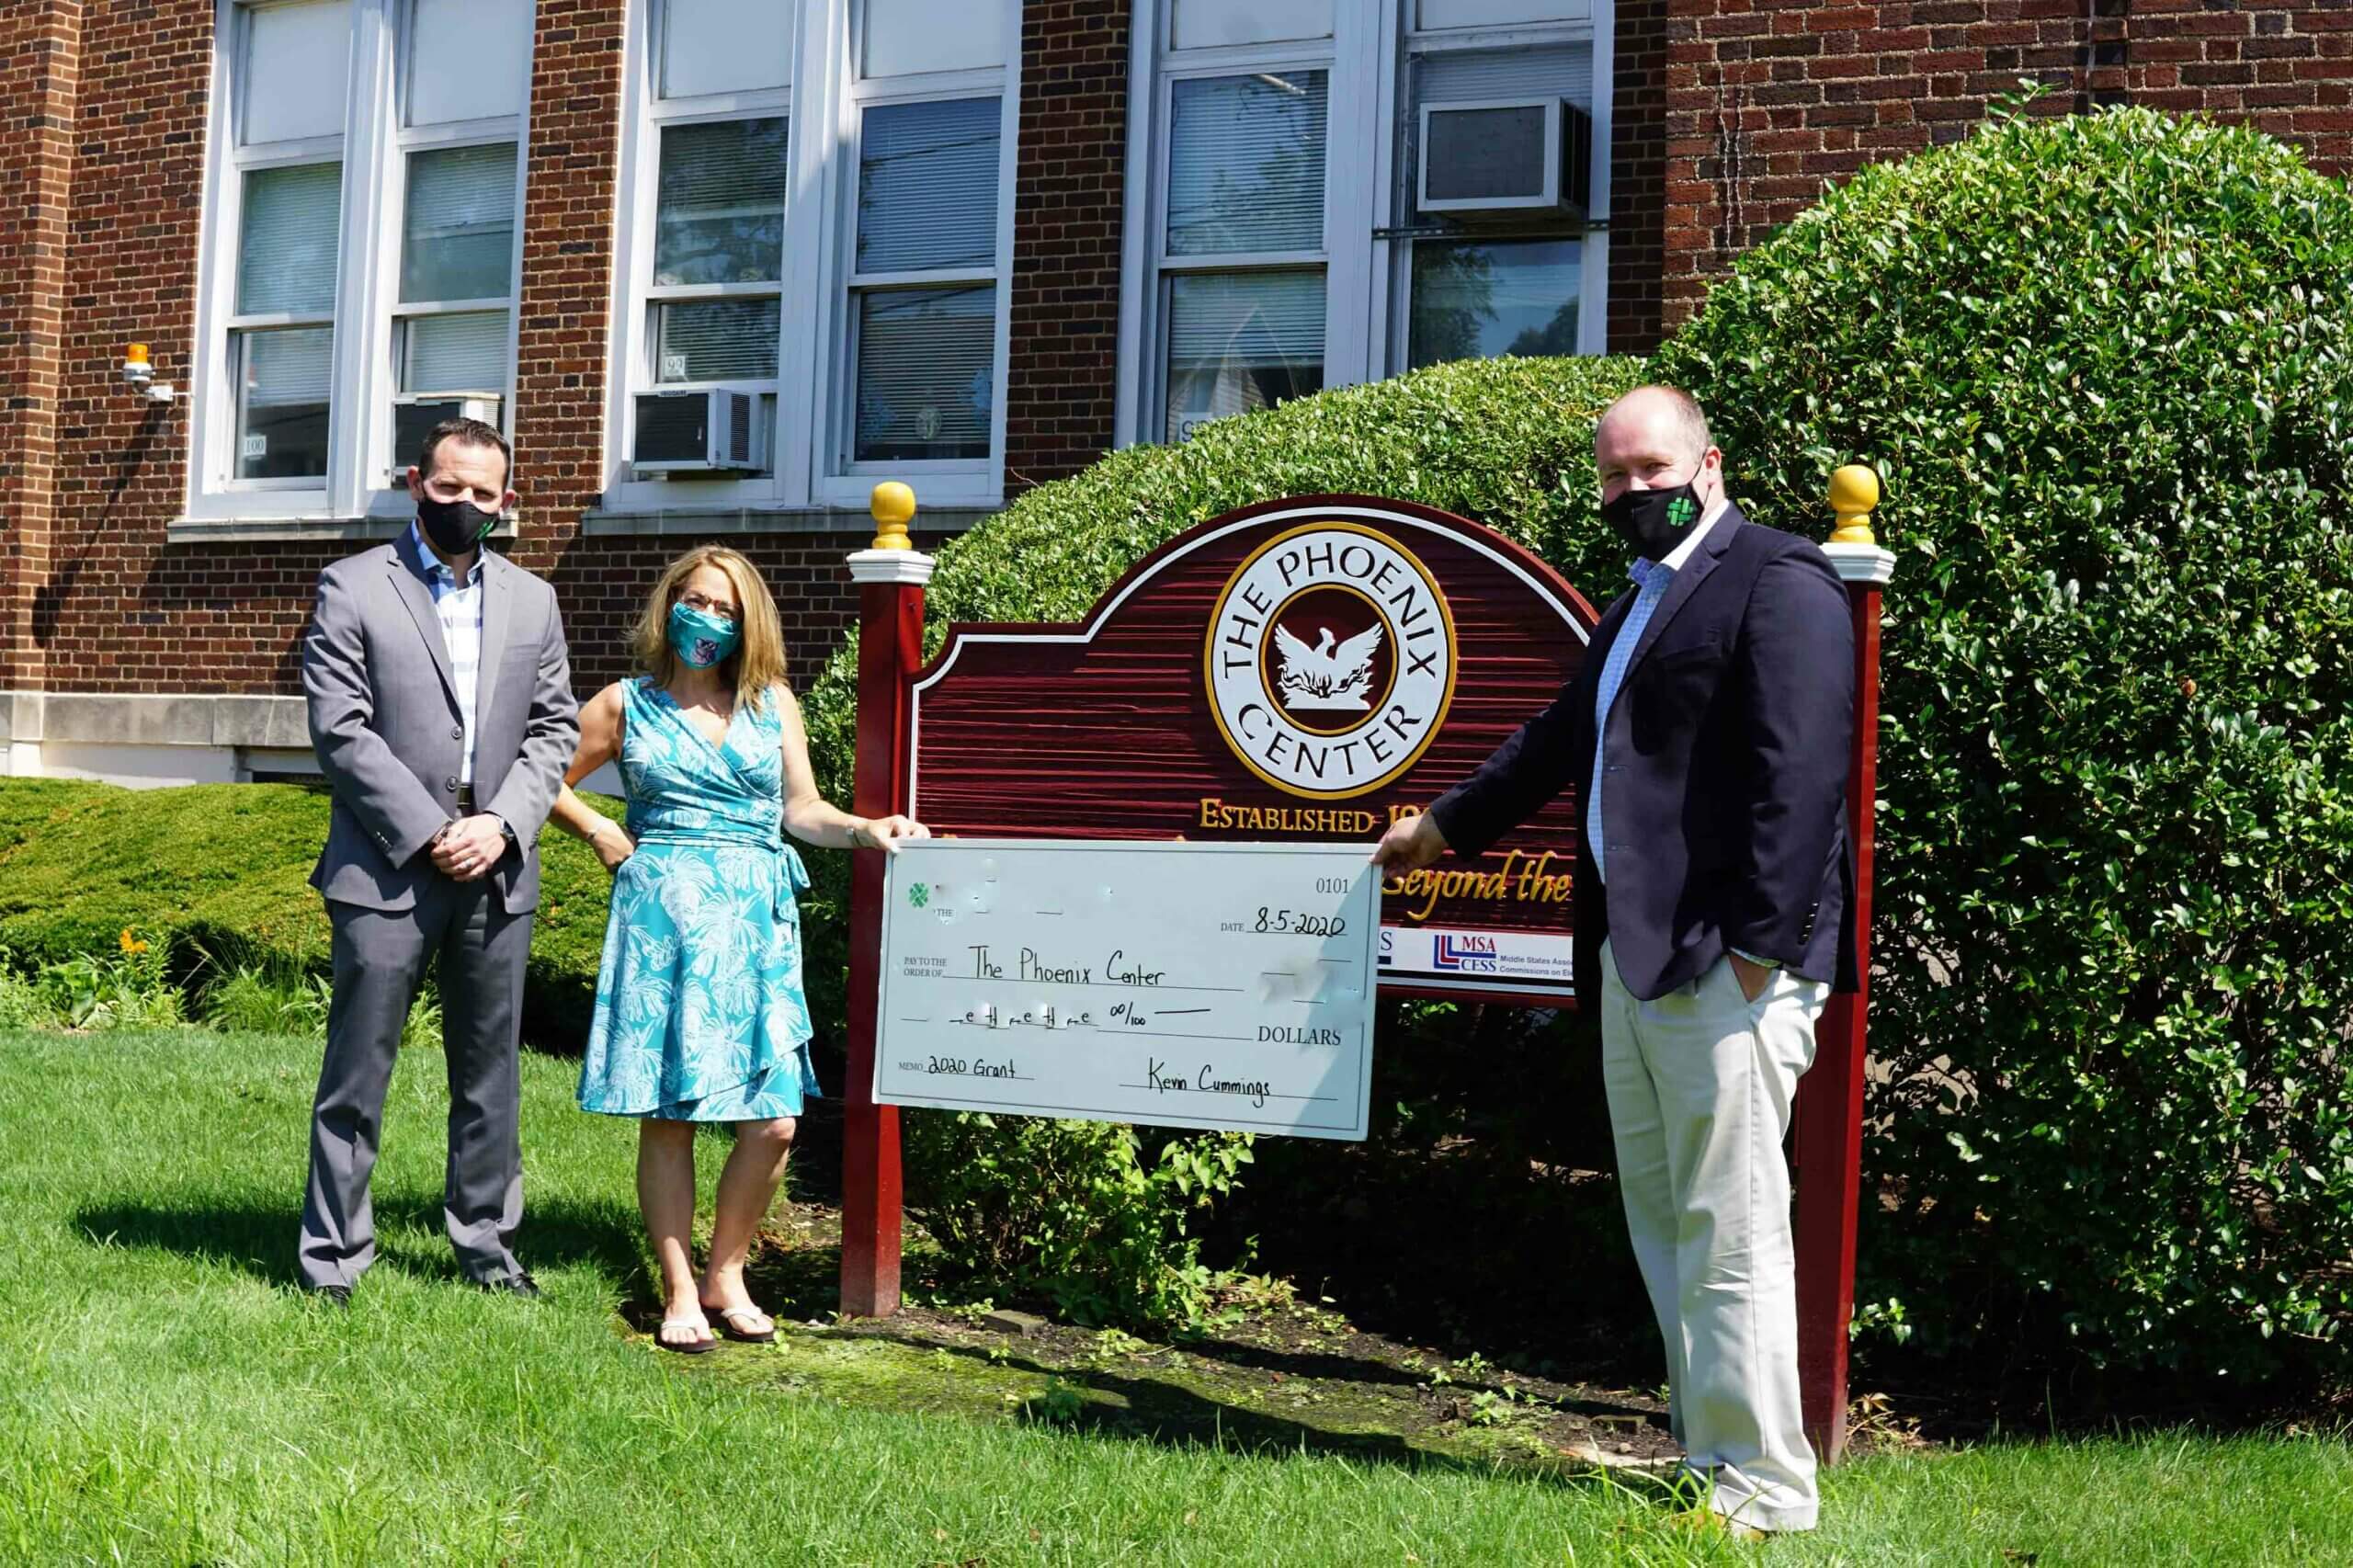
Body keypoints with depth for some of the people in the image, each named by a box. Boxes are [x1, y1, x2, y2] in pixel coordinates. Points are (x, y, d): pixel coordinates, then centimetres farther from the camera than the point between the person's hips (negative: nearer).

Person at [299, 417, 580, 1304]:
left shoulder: (532, 600, 14)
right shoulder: (354, 588, 0)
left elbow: (555, 728, 11)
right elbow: (339, 730, -7)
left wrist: (503, 823, -6)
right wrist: (428, 833, -13)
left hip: (497, 872, 4)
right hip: (388, 870, -4)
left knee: (490, 1074, 10)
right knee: (357, 1073, 0)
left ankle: (486, 1245, 21)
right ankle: (333, 1258, 8)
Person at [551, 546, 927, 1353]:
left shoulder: (773, 703, 13)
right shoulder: (627, 704, 9)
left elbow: (802, 810, 9)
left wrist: (866, 829, -8)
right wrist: (601, 833, 2)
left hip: (755, 920, 2)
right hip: (661, 914, -2)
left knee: (773, 1120, -6)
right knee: (668, 1115, -1)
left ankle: (726, 1274, 13)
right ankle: (679, 1290, 10)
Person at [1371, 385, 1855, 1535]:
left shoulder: (1777, 582, -7)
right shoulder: (1642, 600, 22)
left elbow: (1799, 778, -17)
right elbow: (1565, 738, 35)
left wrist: (1758, 948, -21)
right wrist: (1448, 824, 44)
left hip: (1725, 963, -10)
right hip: (1634, 962, 10)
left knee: (1728, 1235, -8)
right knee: (1663, 1228, 12)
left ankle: (1762, 1484, 0)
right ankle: (1705, 1452, 21)